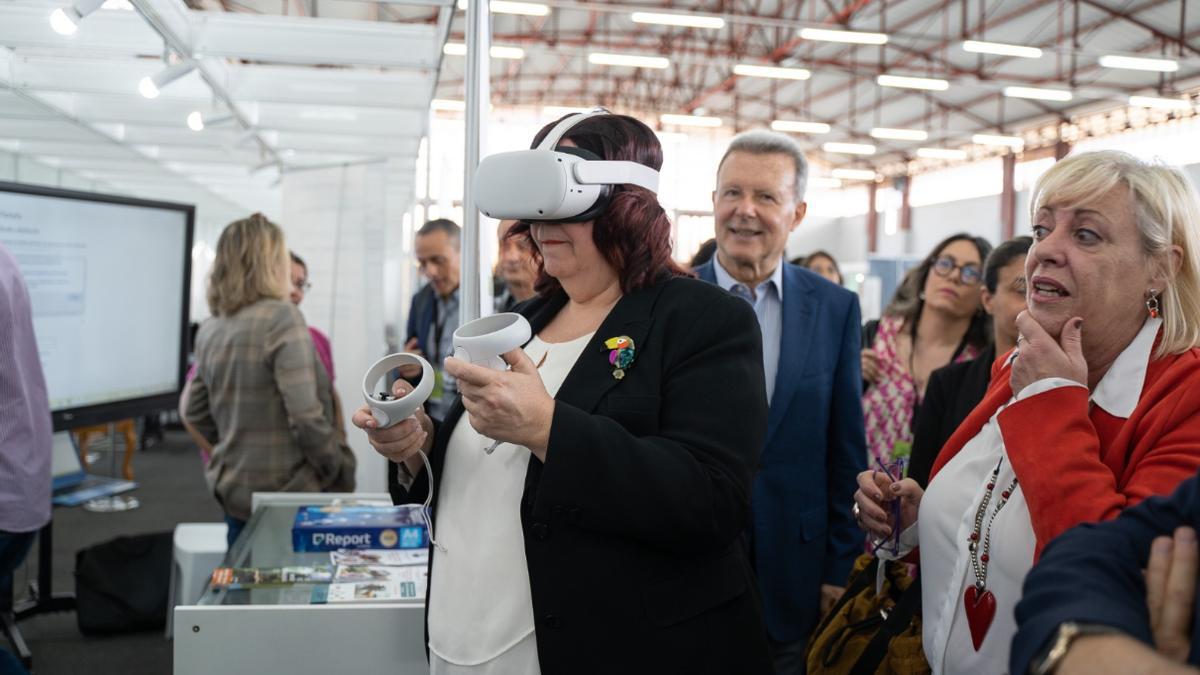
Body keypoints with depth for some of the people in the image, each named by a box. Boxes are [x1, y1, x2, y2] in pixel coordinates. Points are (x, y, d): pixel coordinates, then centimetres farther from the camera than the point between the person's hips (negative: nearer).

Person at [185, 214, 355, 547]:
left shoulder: (209, 330, 6)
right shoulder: (282, 319, -16)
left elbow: (195, 413, 15)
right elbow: (306, 417, -21)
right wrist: (342, 476, -9)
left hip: (232, 491, 7)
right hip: (287, 493, -7)